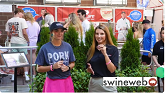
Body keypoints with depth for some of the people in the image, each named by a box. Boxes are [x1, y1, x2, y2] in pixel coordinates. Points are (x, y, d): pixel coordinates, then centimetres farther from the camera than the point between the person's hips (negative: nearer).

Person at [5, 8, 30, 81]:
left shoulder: (9, 21, 7)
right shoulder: (22, 20, -9)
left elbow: (8, 34, 8)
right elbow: (24, 33, -14)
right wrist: (28, 40, -3)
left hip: (13, 42, 5)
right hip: (22, 42, -4)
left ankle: (13, 76, 13)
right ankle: (26, 76, 4)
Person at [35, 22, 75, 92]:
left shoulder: (68, 46, 4)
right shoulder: (45, 48, -6)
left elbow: (72, 63, 14)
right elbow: (39, 69, -4)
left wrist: (68, 67, -7)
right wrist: (53, 67, -18)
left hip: (67, 82, 3)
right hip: (52, 83, -3)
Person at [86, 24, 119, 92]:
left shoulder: (113, 49, -5)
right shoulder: (91, 50, 7)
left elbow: (112, 70, -13)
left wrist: (105, 54, -19)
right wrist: (89, 69, -7)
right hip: (93, 83, 4)